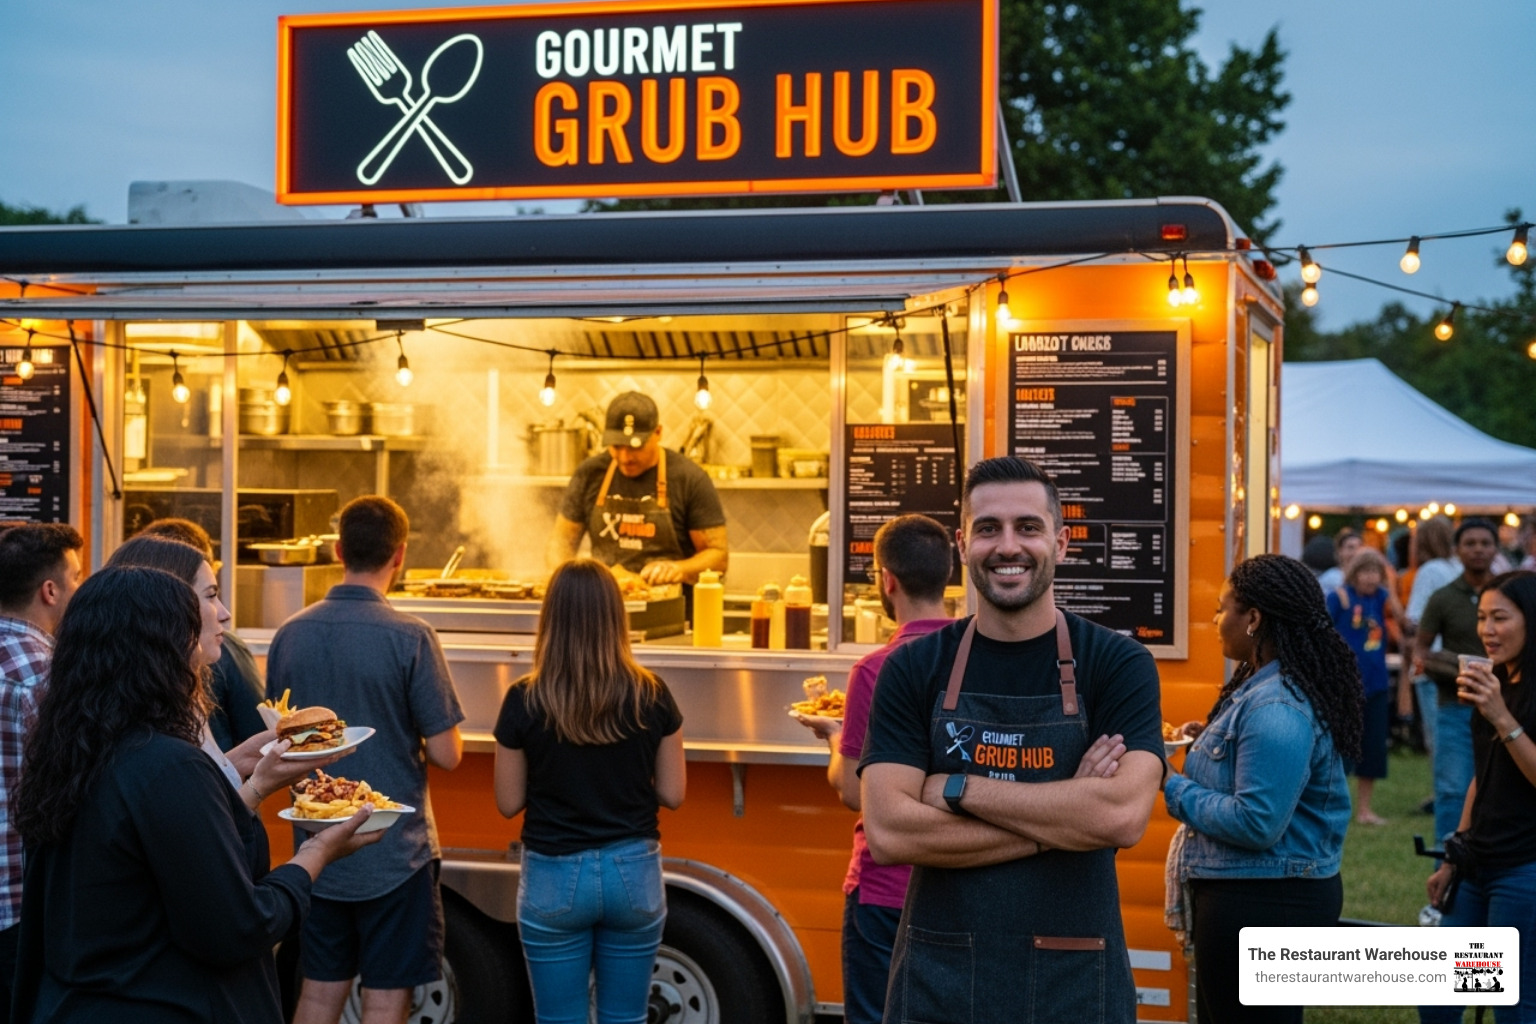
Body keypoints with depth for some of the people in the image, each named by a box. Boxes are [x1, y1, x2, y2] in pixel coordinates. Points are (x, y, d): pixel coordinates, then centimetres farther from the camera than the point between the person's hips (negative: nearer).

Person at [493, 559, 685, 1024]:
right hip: (633, 873, 1)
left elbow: (509, 802, -3)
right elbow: (672, 794, -1)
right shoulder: (651, 697, -8)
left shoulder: (525, 701, -11)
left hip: (554, 877, -1)